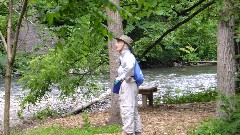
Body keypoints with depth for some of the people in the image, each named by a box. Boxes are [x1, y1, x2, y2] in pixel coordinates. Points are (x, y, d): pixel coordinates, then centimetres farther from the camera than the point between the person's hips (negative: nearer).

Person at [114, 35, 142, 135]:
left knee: (127, 109, -10)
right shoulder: (123, 56, 17)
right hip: (126, 85, 11)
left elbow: (130, 66, -34)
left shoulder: (127, 55, -13)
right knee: (133, 110, 14)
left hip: (127, 84, -11)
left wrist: (121, 78, -23)